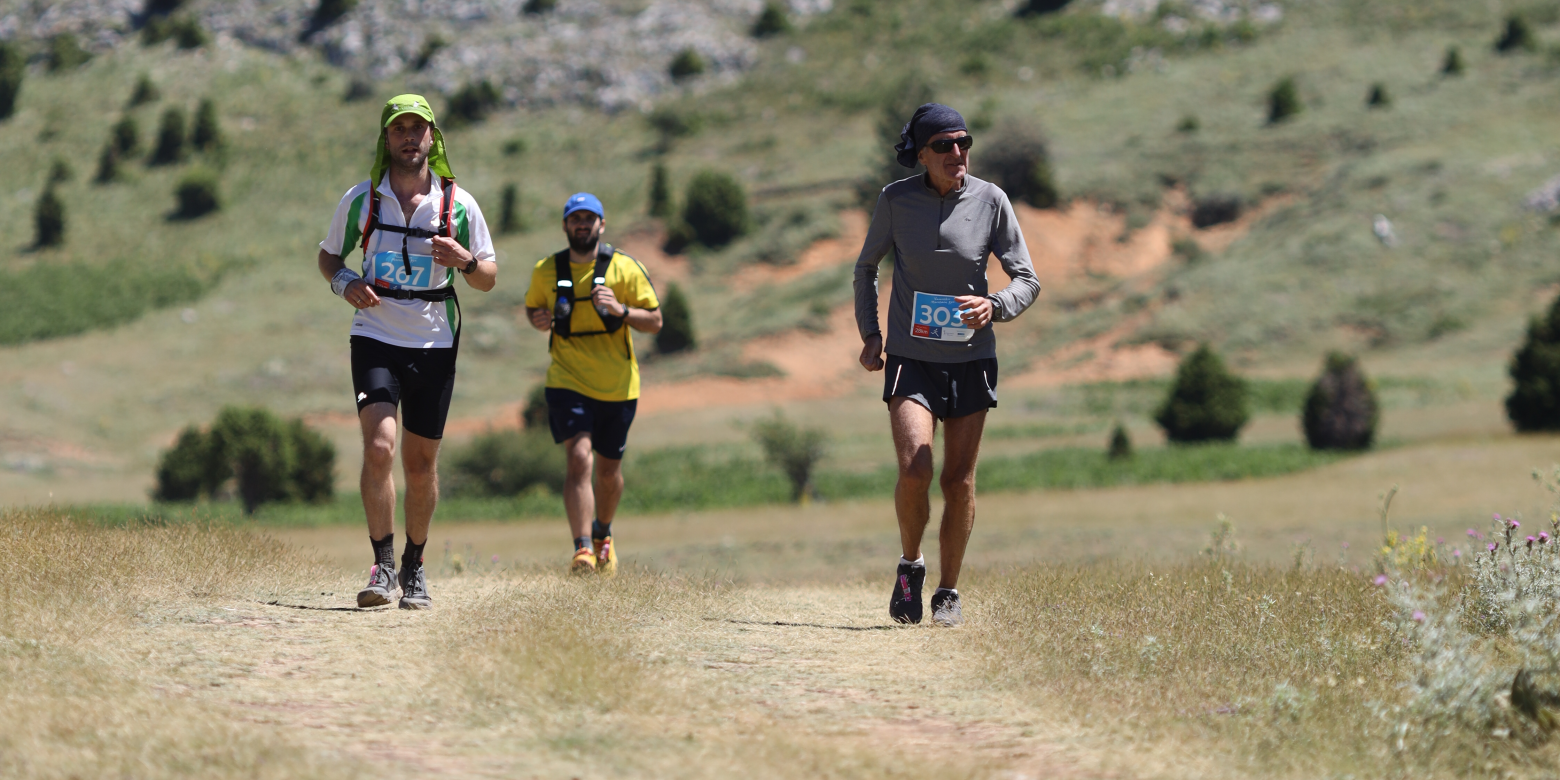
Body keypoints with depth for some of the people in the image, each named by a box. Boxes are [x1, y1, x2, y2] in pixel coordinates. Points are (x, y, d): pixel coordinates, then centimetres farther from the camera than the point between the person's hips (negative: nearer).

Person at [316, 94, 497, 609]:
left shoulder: (459, 204, 0)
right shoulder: (361, 199, 0)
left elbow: (489, 278, 7)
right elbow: (328, 256, 14)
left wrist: (464, 260, -15)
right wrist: (344, 282, -8)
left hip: (434, 344, 1)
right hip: (375, 338, -1)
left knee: (421, 463, 6)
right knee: (379, 449, -18)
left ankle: (414, 568, 23)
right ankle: (383, 567, -12)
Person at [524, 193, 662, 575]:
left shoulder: (625, 269, -4)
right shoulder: (546, 271, 1)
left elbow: (655, 322, -2)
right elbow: (532, 307, 19)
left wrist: (620, 310, -21)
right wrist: (538, 319, -6)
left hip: (617, 386, 1)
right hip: (567, 382, -1)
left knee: (608, 470, 14)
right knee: (579, 458, -20)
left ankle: (603, 534, 42)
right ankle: (583, 549, -26)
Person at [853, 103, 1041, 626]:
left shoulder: (990, 201, -5)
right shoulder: (896, 200, -4)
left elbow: (1027, 281, -2)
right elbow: (866, 268, 13)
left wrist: (993, 307, -22)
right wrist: (869, 334, 4)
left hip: (970, 359, 1)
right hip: (911, 360, -1)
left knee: (959, 482, 2)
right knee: (914, 470, -18)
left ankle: (948, 592, 19)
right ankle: (909, 567, 7)